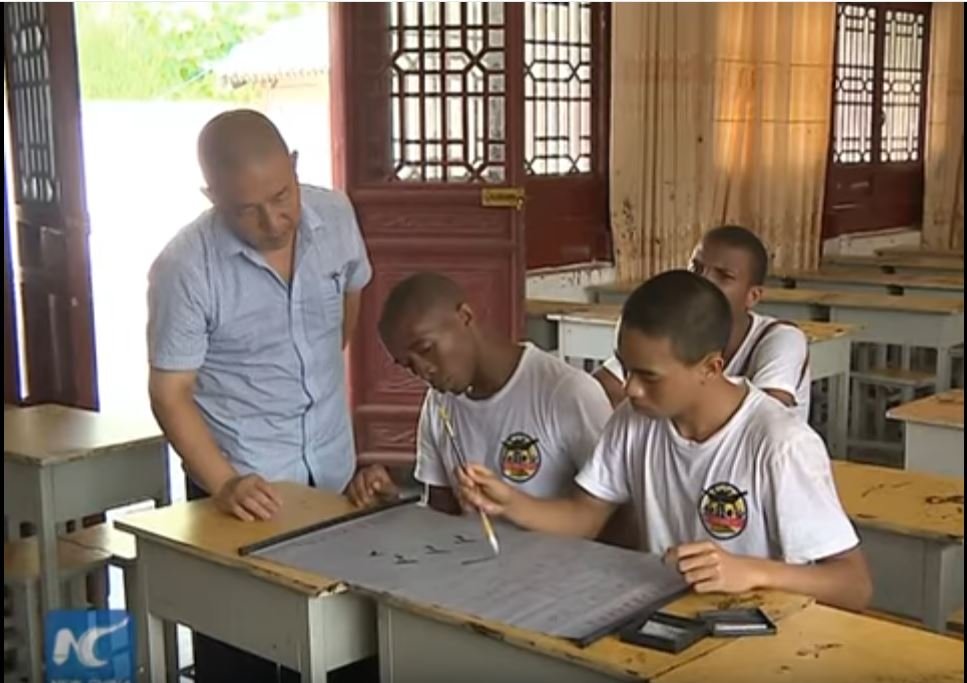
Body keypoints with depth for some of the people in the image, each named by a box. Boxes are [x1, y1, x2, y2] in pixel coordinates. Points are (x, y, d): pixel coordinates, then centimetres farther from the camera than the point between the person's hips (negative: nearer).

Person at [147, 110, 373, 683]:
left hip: (337, 473, 5)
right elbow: (170, 392, -16)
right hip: (243, 487, -4)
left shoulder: (335, 216, -7)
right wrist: (225, 483, -28)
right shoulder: (185, 268, -21)